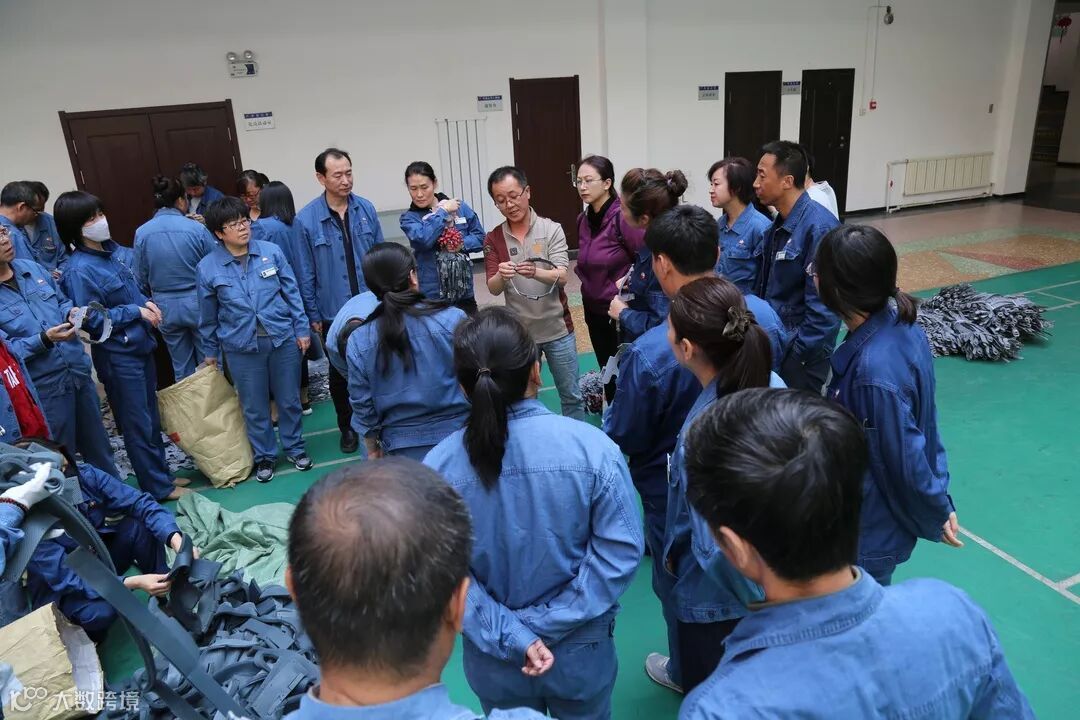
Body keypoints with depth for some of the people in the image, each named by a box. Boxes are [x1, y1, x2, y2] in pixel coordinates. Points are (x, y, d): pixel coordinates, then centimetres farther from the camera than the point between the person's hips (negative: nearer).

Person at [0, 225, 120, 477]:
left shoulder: (32, 268, 4)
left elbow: (61, 301, 18)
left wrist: (71, 313, -3)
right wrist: (44, 340, -25)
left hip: (80, 372, 6)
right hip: (43, 388, -6)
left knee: (98, 446, 20)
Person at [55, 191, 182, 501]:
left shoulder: (110, 252, 5)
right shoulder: (80, 271, -19)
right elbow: (93, 321, -19)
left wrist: (146, 302, 0)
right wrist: (136, 311, -16)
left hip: (141, 346, 8)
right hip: (117, 356, -8)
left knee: (151, 418, 18)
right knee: (138, 425, 5)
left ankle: (162, 474, 33)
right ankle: (159, 487, 17)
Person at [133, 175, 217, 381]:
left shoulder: (141, 233, -6)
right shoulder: (197, 228, -15)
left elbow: (141, 279, 3)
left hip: (166, 308, 3)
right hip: (197, 304, -2)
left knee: (182, 369, 16)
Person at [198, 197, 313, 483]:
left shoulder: (272, 252, -4)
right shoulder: (208, 267, -4)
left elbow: (292, 293, 3)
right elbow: (208, 317, 6)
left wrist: (302, 329, 2)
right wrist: (210, 352, 12)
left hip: (283, 339, 1)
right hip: (241, 348, 0)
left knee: (289, 400, 13)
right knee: (254, 408, 11)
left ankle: (295, 448, 33)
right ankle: (264, 456, 30)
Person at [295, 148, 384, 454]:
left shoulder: (366, 209, -4)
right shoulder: (306, 219, -11)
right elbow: (306, 273, -5)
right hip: (334, 312, -1)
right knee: (340, 372, 14)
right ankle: (348, 427, 33)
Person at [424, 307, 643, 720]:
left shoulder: (437, 467, -20)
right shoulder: (591, 447, -23)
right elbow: (620, 551, -20)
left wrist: (510, 638, -14)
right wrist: (546, 624, -16)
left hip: (493, 660, 1)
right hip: (581, 651, 0)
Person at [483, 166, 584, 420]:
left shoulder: (551, 229, -6)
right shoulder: (493, 239, -1)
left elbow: (561, 277, -17)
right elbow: (493, 289, -7)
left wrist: (535, 272, -39)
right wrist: (501, 276, -31)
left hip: (557, 328, -1)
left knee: (571, 395, 11)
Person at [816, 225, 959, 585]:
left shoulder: (874, 372, -37)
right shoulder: (898, 322, -9)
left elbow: (905, 461, -24)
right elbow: (923, 421, 2)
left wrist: (935, 517, -5)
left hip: (871, 532, -8)